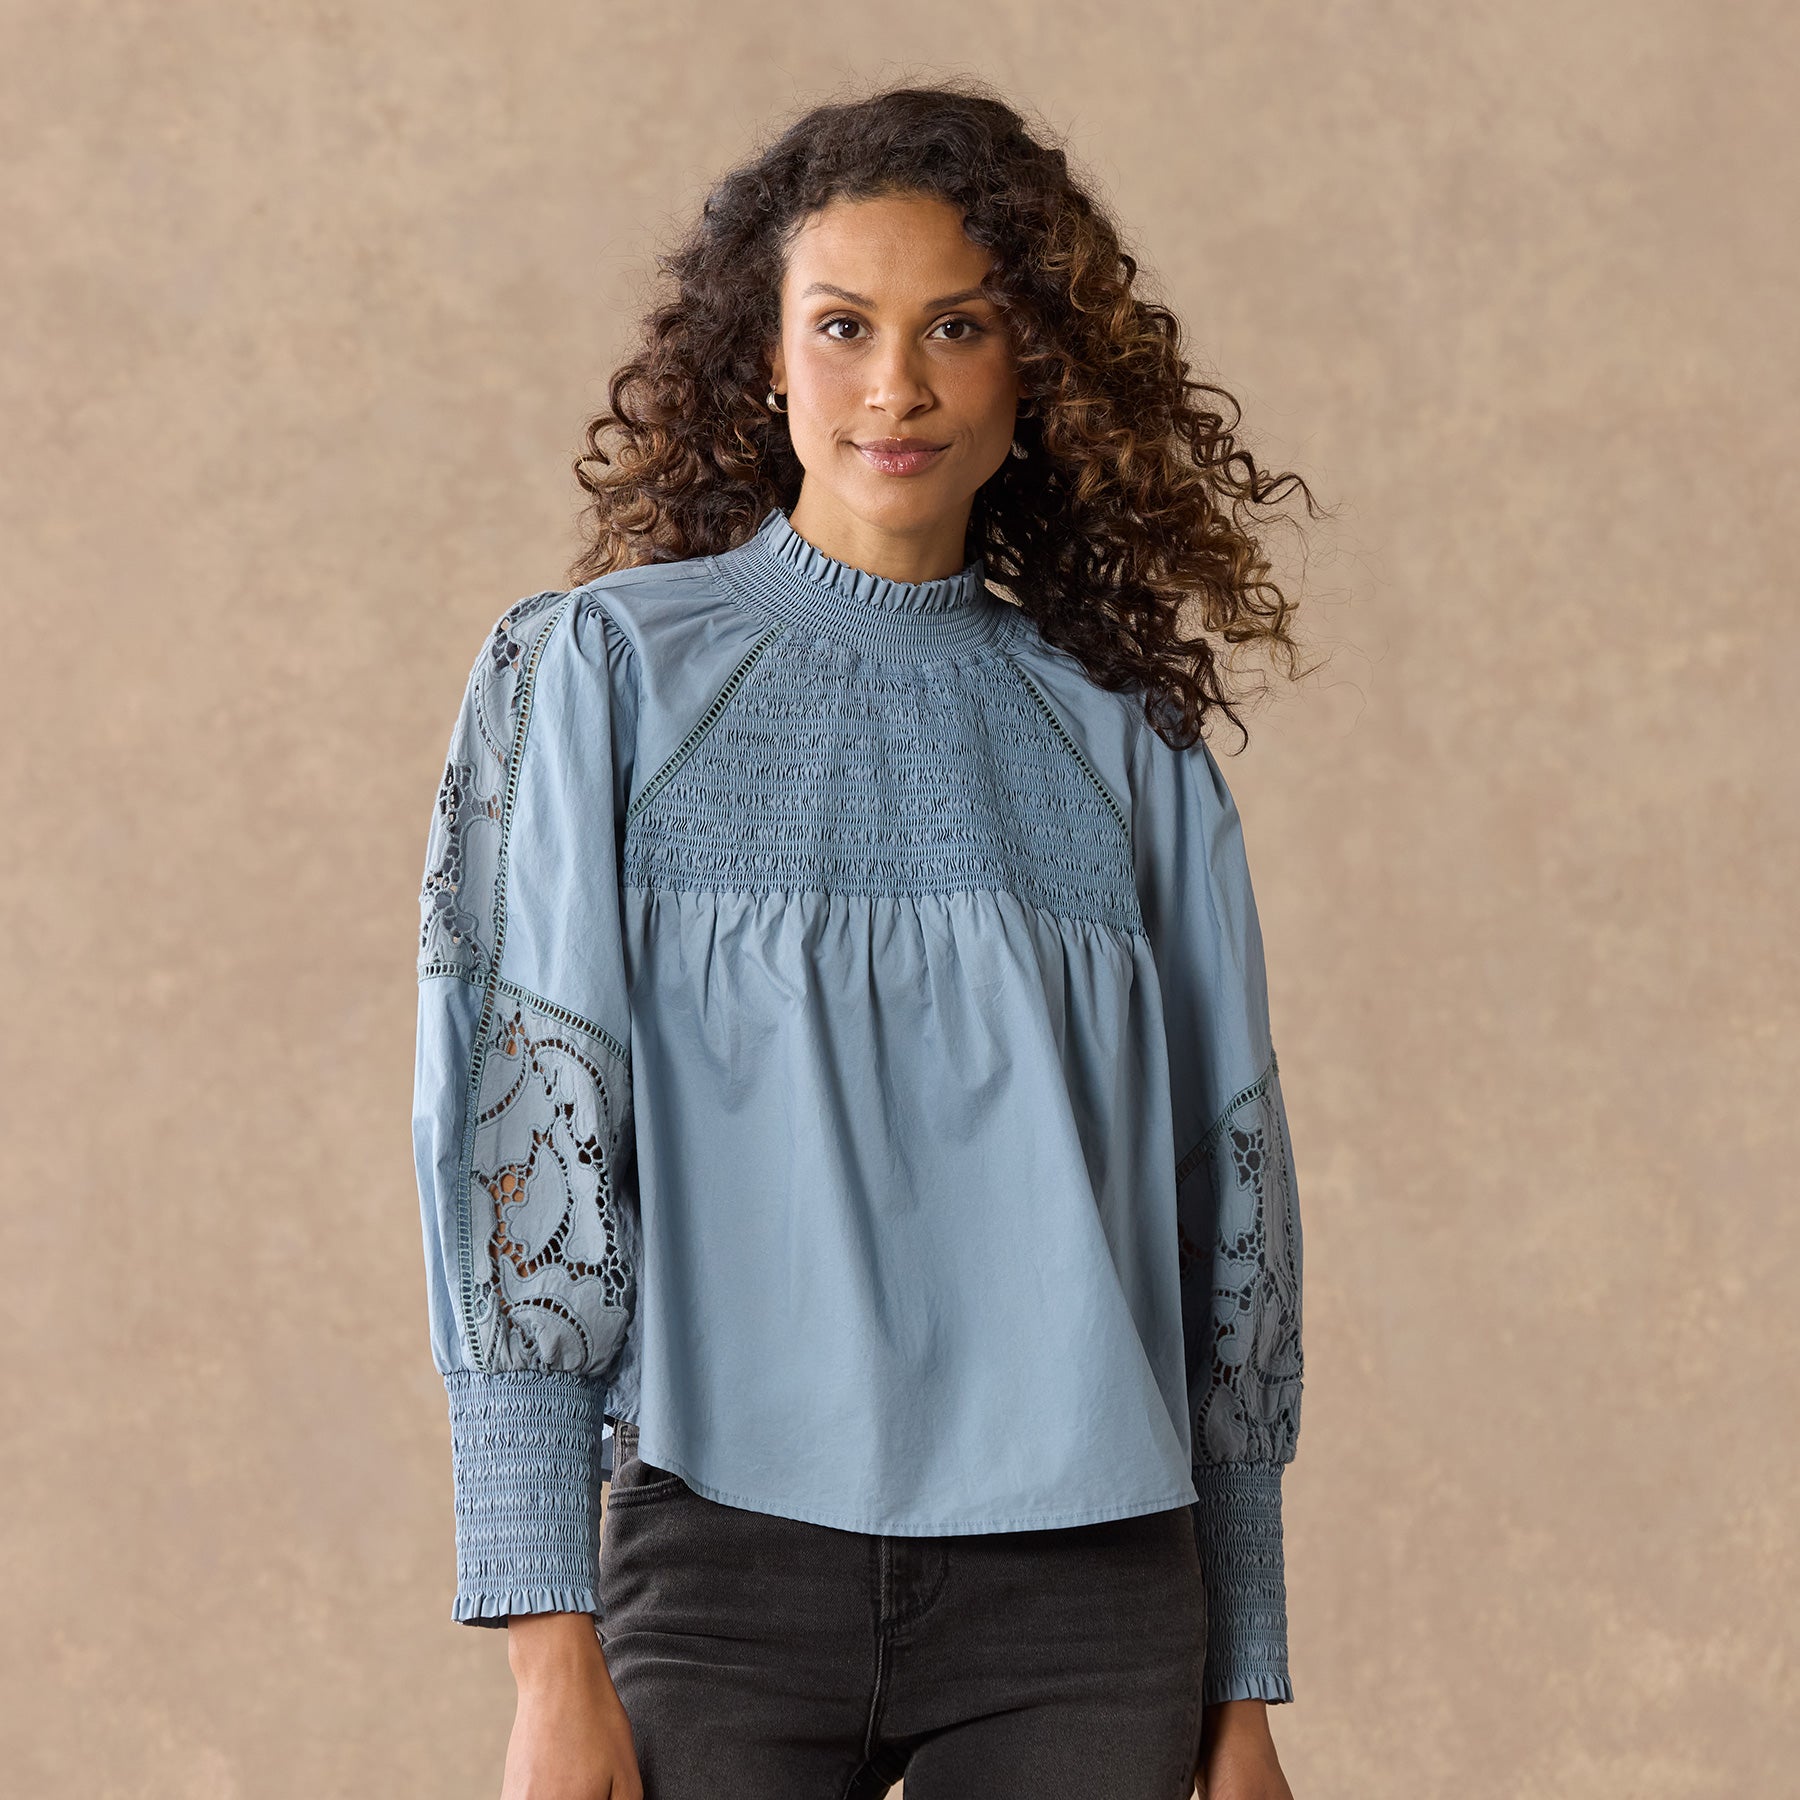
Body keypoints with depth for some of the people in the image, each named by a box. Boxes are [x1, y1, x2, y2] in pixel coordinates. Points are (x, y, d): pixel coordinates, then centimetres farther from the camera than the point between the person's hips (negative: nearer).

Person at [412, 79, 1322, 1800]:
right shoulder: (605, 670, 5)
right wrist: (550, 1654, -10)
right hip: (731, 1558, -2)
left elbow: (1226, 1196, 13)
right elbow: (517, 1129, -2)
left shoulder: (1125, 740, 11)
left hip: (1084, 1587, 2)